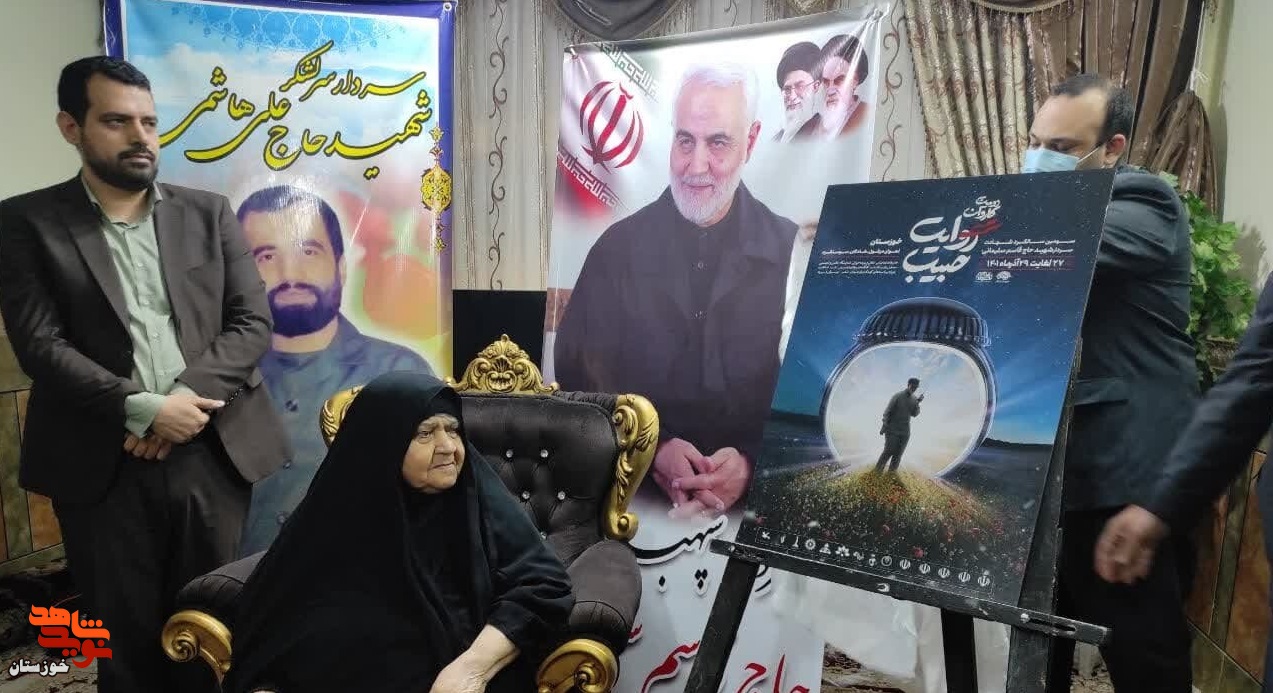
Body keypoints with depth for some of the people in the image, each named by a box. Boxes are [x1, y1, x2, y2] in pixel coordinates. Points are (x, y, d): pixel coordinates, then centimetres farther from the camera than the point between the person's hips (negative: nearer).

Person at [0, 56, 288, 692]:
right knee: (123, 635, 10)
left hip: (213, 452, 2)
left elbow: (252, 322, 2)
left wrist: (187, 398, -12)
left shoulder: (208, 214, 9)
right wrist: (144, 408, -17)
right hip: (102, 464, -1)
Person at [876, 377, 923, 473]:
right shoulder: (897, 397, -8)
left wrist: (917, 403, -11)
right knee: (888, 452, -10)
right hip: (892, 430, -4)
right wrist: (884, 426, -12)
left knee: (897, 455, 3)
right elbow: (887, 412, -7)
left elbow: (914, 414, 5)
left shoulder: (914, 398, 6)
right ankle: (877, 472, -3)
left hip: (905, 432, 5)